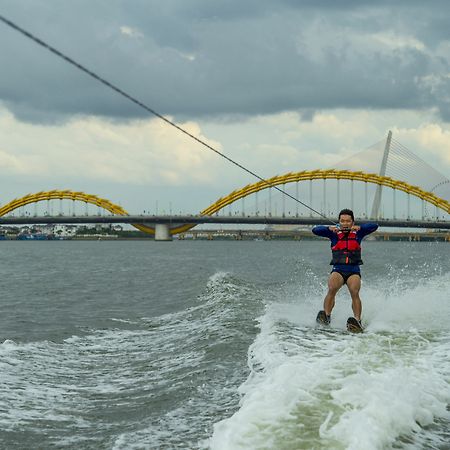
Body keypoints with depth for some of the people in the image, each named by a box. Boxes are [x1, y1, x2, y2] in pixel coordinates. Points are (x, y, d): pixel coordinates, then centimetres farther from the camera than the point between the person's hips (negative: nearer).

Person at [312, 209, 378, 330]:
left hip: (354, 271, 0)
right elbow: (316, 230, -3)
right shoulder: (334, 233, 8)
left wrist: (359, 227, -18)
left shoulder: (358, 233, 10)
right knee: (331, 289, -27)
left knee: (355, 293, -24)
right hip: (337, 270, 0)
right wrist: (329, 228, -20)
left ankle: (357, 321, -32)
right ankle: (326, 316, -35)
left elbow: (374, 226, -3)